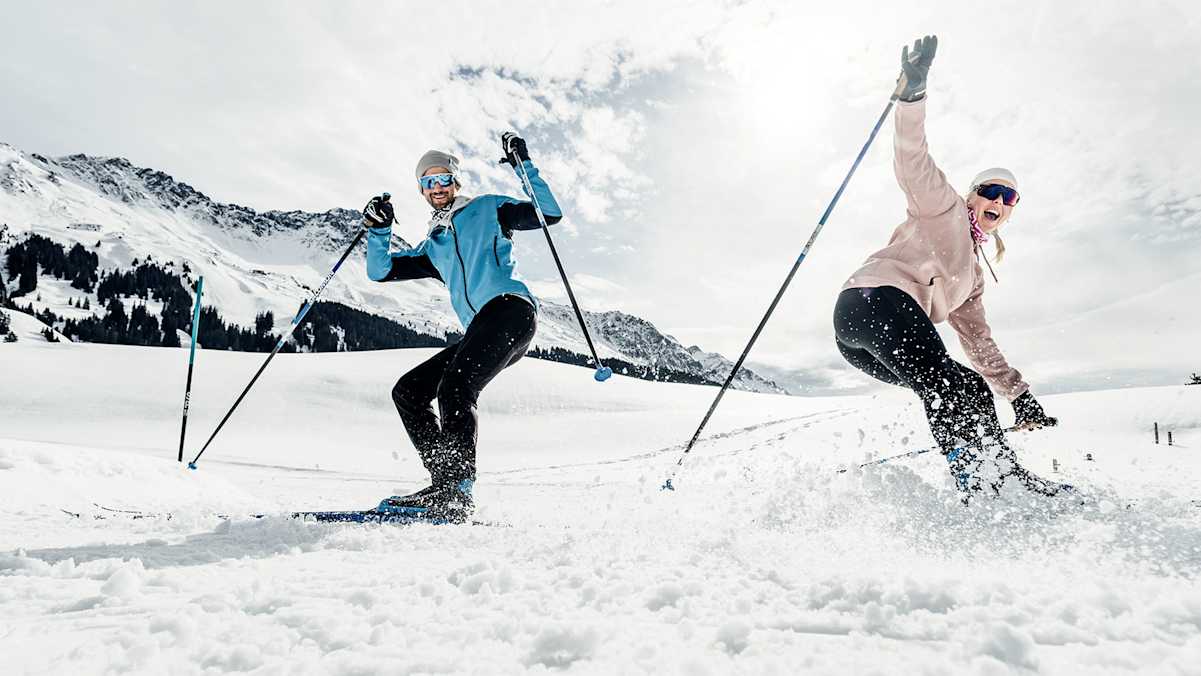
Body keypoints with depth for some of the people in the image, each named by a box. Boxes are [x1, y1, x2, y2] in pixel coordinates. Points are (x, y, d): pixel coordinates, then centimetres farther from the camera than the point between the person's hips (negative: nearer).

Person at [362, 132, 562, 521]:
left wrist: (523, 166, 0)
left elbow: (549, 214, 4)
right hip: (481, 331, 8)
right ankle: (446, 483, -4)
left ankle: (455, 493, -30)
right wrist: (378, 229, 9)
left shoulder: (487, 209, 15)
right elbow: (380, 271, 24)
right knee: (408, 391, 3)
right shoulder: (432, 247, 31)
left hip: (509, 307, -8)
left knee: (455, 387, -26)